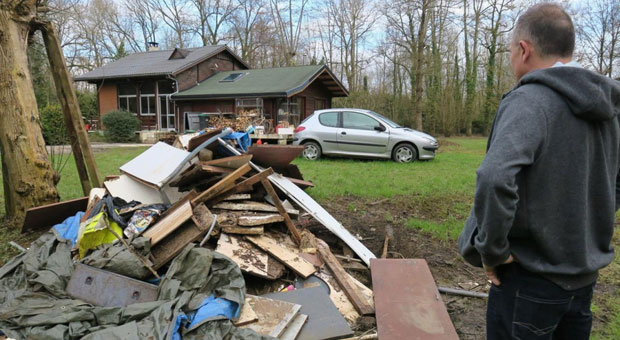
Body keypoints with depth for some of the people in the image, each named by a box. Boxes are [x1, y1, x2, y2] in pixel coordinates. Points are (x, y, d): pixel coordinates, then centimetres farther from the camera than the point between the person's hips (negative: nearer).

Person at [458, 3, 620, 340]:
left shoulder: (529, 101, -21)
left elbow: (495, 178, -37)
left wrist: (492, 250, -24)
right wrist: (587, 228, 16)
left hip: (531, 278, -7)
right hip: (585, 275, 7)